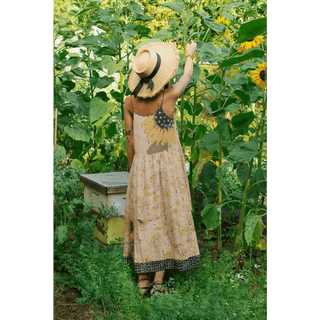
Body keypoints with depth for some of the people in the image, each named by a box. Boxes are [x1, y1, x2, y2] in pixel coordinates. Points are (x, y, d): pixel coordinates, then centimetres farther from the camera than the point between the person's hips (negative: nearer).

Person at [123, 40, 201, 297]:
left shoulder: (130, 102, -4)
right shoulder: (170, 95, -12)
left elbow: (130, 141, 1)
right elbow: (187, 76, 10)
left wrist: (132, 169, 14)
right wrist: (190, 54, 29)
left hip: (142, 168, 3)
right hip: (169, 165, -2)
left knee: (143, 220, 10)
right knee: (167, 219, 6)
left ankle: (143, 280, 17)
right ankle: (158, 281, 9)